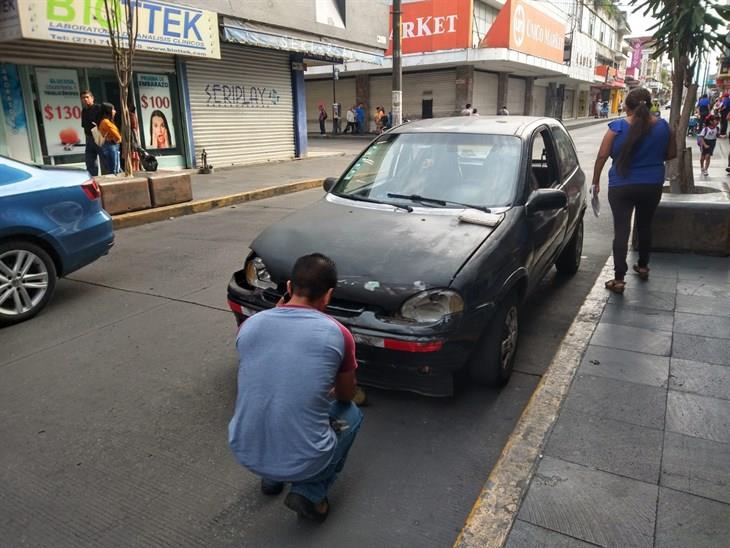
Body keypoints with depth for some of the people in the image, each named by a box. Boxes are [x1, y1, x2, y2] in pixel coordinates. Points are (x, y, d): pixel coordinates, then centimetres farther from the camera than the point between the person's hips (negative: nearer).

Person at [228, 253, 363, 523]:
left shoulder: (249, 325, -2)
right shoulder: (337, 334, -9)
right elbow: (346, 395, 10)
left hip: (244, 453, 4)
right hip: (302, 463, -4)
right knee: (351, 413, 24)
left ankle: (271, 477, 26)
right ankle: (310, 493, 10)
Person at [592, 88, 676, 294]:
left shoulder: (617, 126, -11)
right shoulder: (663, 126, 0)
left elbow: (602, 156, -10)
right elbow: (671, 154, 10)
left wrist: (595, 181, 1)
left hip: (622, 186, -4)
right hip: (652, 186, 4)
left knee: (621, 230, -3)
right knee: (644, 226, 22)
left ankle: (619, 279, -7)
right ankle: (643, 266, 38)